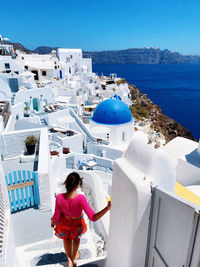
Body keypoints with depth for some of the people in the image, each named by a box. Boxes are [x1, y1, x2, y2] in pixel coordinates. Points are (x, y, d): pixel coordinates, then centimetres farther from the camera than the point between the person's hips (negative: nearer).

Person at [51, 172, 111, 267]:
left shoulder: (59, 197, -34)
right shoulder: (81, 199, -40)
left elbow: (56, 216, -19)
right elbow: (93, 218, -39)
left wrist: (52, 222, 4)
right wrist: (108, 207, -45)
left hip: (64, 223, 1)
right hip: (77, 224, 0)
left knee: (66, 237, 37)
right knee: (76, 235, 37)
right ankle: (74, 257, 59)